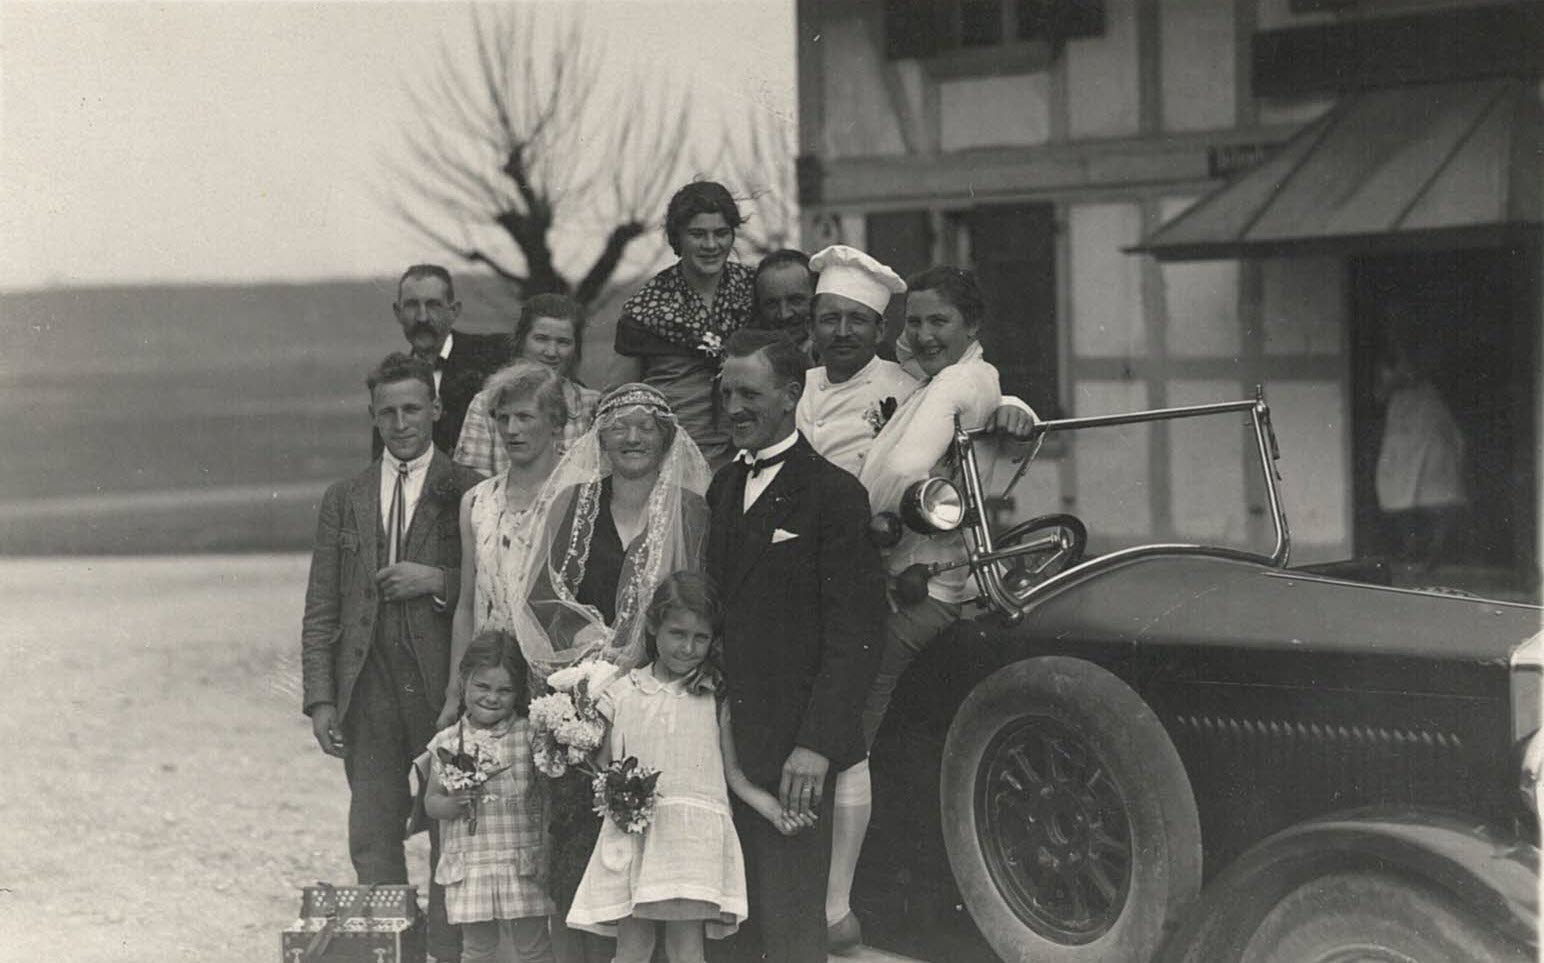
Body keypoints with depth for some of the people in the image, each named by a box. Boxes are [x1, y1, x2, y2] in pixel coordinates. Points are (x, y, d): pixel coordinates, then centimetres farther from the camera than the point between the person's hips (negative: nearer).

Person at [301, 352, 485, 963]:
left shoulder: (470, 493, 4)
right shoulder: (343, 501, 13)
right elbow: (320, 611, 10)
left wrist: (439, 581, -13)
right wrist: (320, 699, 2)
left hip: (446, 688, -3)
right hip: (369, 693, 3)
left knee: (453, 838, 0)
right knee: (372, 840, 3)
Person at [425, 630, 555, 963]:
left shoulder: (530, 736, -2)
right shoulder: (447, 743, 4)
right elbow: (431, 801, 9)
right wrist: (452, 803, -13)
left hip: (523, 865, -1)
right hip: (468, 867, 2)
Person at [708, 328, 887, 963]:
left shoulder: (833, 494, -6)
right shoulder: (723, 487, 16)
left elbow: (854, 631, -12)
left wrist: (817, 744, -20)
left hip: (792, 747, -6)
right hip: (727, 744, 7)